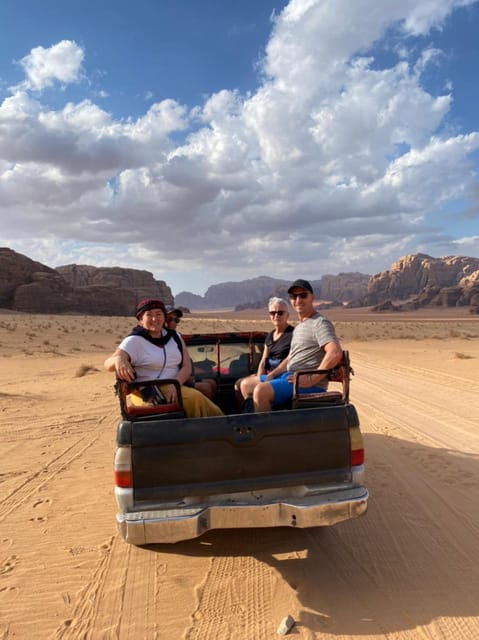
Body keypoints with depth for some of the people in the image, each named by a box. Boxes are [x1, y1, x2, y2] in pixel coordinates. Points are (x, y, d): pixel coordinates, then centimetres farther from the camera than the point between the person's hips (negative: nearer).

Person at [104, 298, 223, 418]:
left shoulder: (175, 337, 13)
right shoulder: (134, 341, -1)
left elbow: (187, 366, 6)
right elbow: (108, 364, -13)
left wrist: (175, 385, -16)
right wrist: (118, 359, -39)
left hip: (176, 388, 5)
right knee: (195, 397, -29)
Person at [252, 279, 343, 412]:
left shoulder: (320, 323, -11)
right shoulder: (298, 327, 21)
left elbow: (336, 353, -26)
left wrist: (312, 379, -23)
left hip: (310, 386, -10)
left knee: (261, 391, -30)